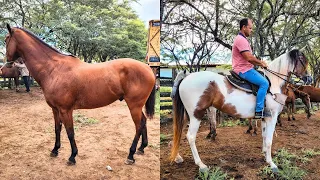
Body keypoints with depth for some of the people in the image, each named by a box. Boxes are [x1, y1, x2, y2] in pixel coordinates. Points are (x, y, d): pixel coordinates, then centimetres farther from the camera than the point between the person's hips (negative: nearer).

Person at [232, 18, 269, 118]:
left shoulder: (242, 39, 20)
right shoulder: (240, 39, -16)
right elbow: (249, 58, -23)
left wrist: (260, 63, 10)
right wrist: (261, 63, -8)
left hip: (245, 68, 11)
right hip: (244, 70, -11)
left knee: (264, 81, 18)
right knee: (264, 83, -19)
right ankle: (259, 111, -17)